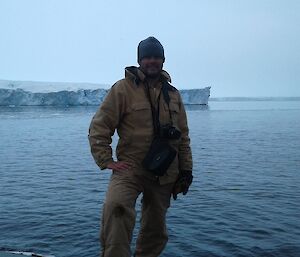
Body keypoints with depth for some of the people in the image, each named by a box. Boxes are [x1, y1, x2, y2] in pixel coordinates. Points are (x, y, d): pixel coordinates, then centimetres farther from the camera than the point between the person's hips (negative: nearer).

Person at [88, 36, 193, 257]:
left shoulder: (173, 94, 12)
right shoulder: (123, 88, -4)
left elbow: (183, 136, 17)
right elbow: (99, 127, -4)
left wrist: (186, 169, 12)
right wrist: (106, 160, -12)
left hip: (165, 174, 5)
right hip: (130, 167, -4)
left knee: (156, 230, 14)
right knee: (117, 207, -33)